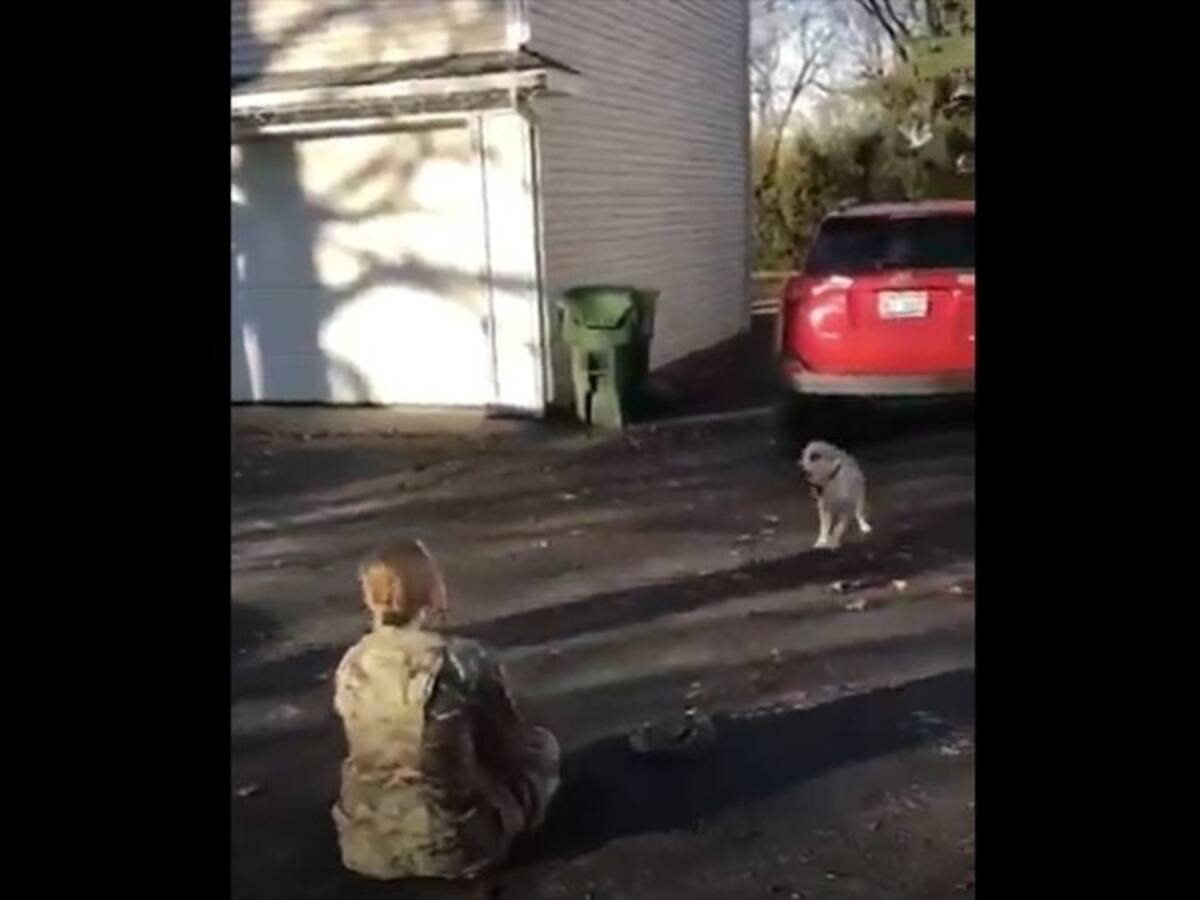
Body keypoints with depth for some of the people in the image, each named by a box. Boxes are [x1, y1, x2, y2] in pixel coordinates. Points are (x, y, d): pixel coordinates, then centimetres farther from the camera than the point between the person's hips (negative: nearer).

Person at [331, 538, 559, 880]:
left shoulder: (353, 666, -10)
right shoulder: (465, 663, -23)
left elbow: (369, 751, 6)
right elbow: (513, 747, -8)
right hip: (451, 845, -5)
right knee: (541, 747, 18)